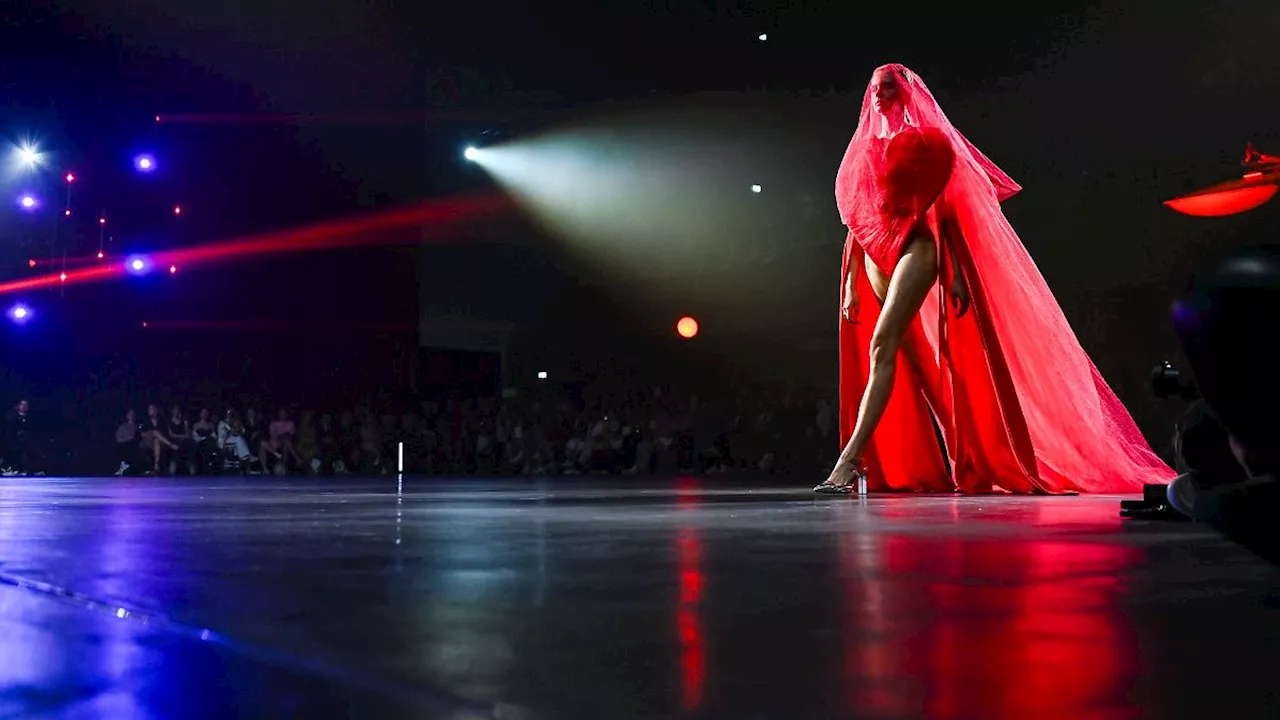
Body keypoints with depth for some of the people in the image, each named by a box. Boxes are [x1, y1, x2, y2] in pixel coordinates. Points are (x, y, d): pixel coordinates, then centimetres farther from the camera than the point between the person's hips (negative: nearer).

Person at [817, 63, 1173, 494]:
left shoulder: (927, 139, 3)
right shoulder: (867, 147, 20)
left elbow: (946, 206, -3)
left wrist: (955, 272, -12)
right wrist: (850, 280, 11)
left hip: (914, 248, -6)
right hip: (876, 255, 6)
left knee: (881, 347, -20)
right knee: (915, 360, 6)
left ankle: (851, 459, -26)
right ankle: (945, 458, 13)